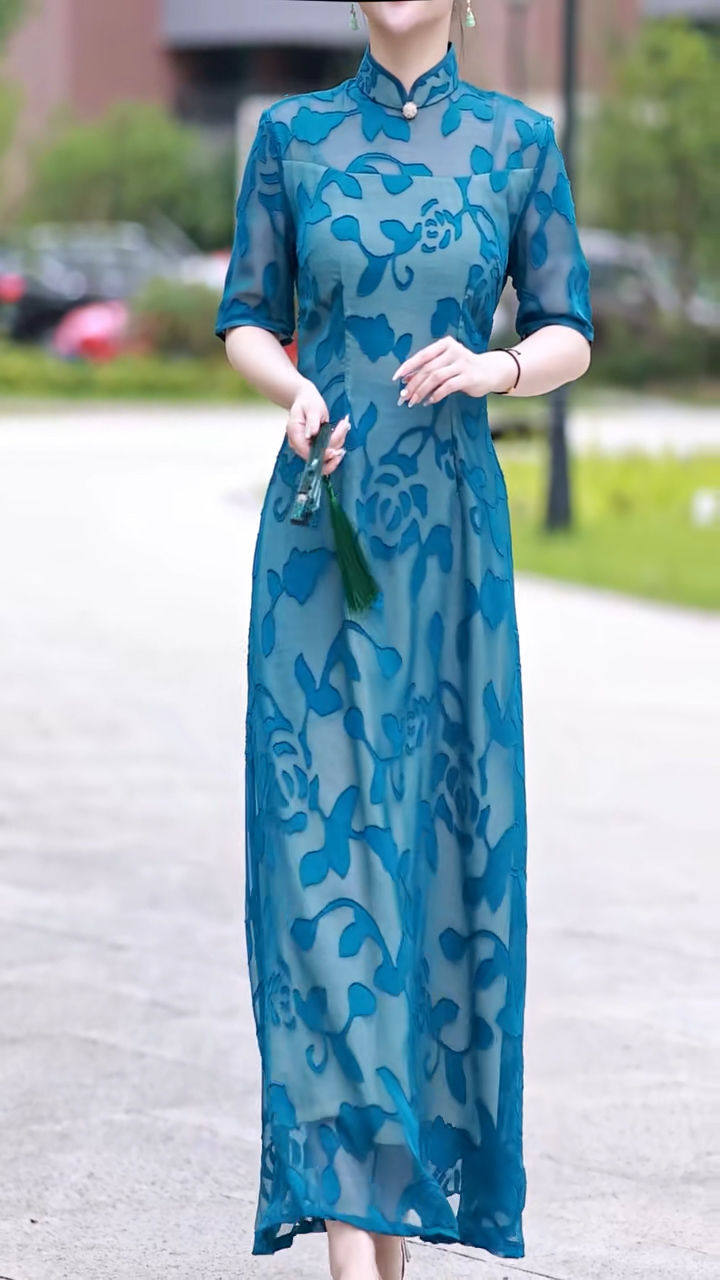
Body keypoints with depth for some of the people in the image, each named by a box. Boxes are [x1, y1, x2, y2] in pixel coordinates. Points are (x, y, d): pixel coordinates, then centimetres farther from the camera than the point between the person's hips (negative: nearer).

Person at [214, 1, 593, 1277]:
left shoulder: (517, 139, 5)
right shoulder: (291, 133, 4)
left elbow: (569, 337, 5)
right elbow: (245, 325, 8)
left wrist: (495, 367, -16)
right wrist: (295, 391, -14)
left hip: (452, 536, 1)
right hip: (319, 536, -1)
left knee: (440, 843, 4)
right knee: (327, 841, -8)